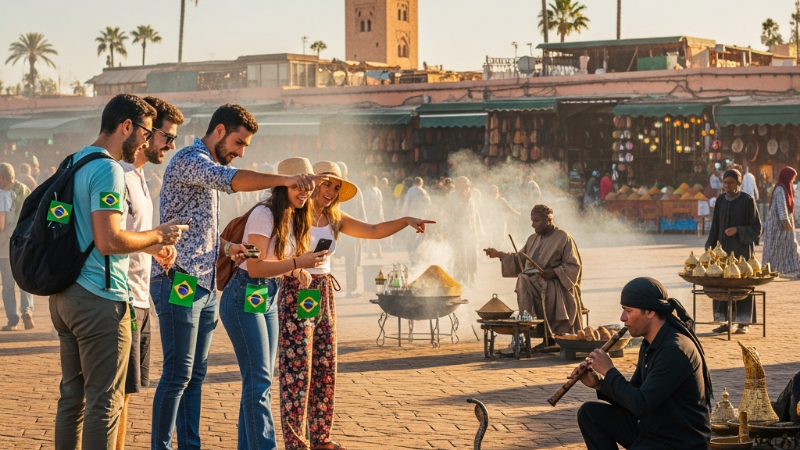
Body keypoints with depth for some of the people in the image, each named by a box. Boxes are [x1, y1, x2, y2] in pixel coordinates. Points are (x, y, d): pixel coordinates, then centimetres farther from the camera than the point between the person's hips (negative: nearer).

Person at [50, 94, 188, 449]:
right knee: (104, 402, -4)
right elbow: (108, 240, -23)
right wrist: (158, 236, -8)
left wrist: (150, 242, 21)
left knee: (72, 395, 15)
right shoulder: (108, 170, -15)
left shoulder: (74, 162, 15)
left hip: (64, 296, 10)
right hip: (99, 299, -10)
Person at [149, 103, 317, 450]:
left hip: (205, 286, 10)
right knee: (177, 375, -7)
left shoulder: (210, 168, 21)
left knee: (195, 375, 10)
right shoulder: (190, 159, -11)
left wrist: (227, 247, 10)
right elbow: (231, 180, -32)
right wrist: (284, 180, -40)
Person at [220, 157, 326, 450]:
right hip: (245, 298, -9)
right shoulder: (265, 215, -17)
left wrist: (306, 265, -2)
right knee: (259, 380, -10)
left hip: (269, 299, 9)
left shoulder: (295, 218, 9)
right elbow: (255, 267, -21)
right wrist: (297, 263, -26)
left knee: (259, 381, 10)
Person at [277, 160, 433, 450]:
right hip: (295, 292, -7)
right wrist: (296, 267, -35)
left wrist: (405, 221, -2)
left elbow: (373, 231, 10)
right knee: (297, 370, -6)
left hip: (324, 294, 7)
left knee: (325, 369, 9)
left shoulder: (335, 219, 12)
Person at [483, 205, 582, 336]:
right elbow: (519, 260, 19)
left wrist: (554, 273, -20)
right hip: (534, 286, 6)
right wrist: (500, 255, 7)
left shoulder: (563, 238, -1)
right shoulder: (533, 239, 19)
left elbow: (573, 266, -6)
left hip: (557, 289, -6)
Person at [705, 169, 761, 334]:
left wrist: (737, 230, -20)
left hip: (742, 249, -4)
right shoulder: (720, 201, 7)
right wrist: (710, 246, 6)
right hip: (723, 248, 4)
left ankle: (743, 322, 7)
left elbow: (756, 227, -6)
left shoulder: (747, 201, -7)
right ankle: (725, 321, 10)